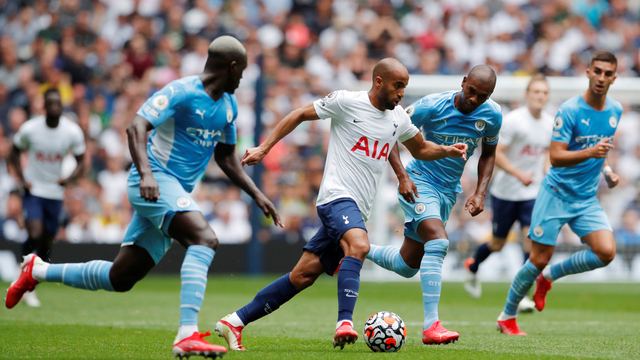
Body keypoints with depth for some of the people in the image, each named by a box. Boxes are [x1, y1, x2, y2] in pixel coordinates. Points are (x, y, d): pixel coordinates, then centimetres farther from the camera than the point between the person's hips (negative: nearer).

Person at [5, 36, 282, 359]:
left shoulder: (228, 105, 14)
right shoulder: (181, 92, -12)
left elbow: (226, 156, 26)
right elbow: (136, 128, -21)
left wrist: (257, 195, 19)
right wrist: (145, 173, -36)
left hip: (176, 193, 9)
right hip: (156, 182, -9)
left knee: (121, 278, 9)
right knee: (204, 238, -30)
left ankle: (38, 271, 28)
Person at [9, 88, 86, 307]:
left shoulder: (73, 132, -9)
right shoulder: (29, 129, -12)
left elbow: (81, 163, 1)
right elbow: (15, 154, 5)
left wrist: (69, 179, -19)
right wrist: (22, 179, -8)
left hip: (55, 192, 3)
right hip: (33, 190, -2)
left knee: (47, 243, 7)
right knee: (35, 235, -21)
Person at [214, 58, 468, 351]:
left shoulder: (398, 118, 13)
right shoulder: (346, 102, -5)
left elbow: (420, 149, 29)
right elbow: (300, 115, 4)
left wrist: (447, 150, 9)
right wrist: (264, 148, 1)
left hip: (357, 210, 7)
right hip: (337, 196, -7)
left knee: (303, 275, 3)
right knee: (359, 245, -35)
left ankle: (235, 322, 9)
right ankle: (344, 324, -43)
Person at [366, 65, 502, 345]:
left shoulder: (492, 115, -6)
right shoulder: (432, 106, -19)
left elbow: (488, 153, 12)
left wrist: (480, 193, -1)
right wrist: (403, 177, -21)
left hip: (449, 191, 6)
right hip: (419, 182, -6)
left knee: (407, 266, 11)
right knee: (438, 241, -30)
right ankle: (430, 325, -31)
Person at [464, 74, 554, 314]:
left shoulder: (551, 123, 2)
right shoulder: (513, 121, -17)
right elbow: (495, 153, -18)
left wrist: (546, 175, 11)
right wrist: (519, 174, -27)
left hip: (533, 192, 4)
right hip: (505, 192, -4)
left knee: (531, 238, -13)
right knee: (498, 243, 10)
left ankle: (523, 294, -8)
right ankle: (473, 267, 42)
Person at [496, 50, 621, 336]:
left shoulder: (615, 110, 4)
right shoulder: (569, 110, -16)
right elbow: (555, 156, -22)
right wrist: (589, 153, -34)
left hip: (587, 199, 5)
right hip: (557, 194, -5)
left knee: (606, 252, -15)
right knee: (540, 259, -4)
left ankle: (549, 276, 10)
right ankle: (507, 317, 17)